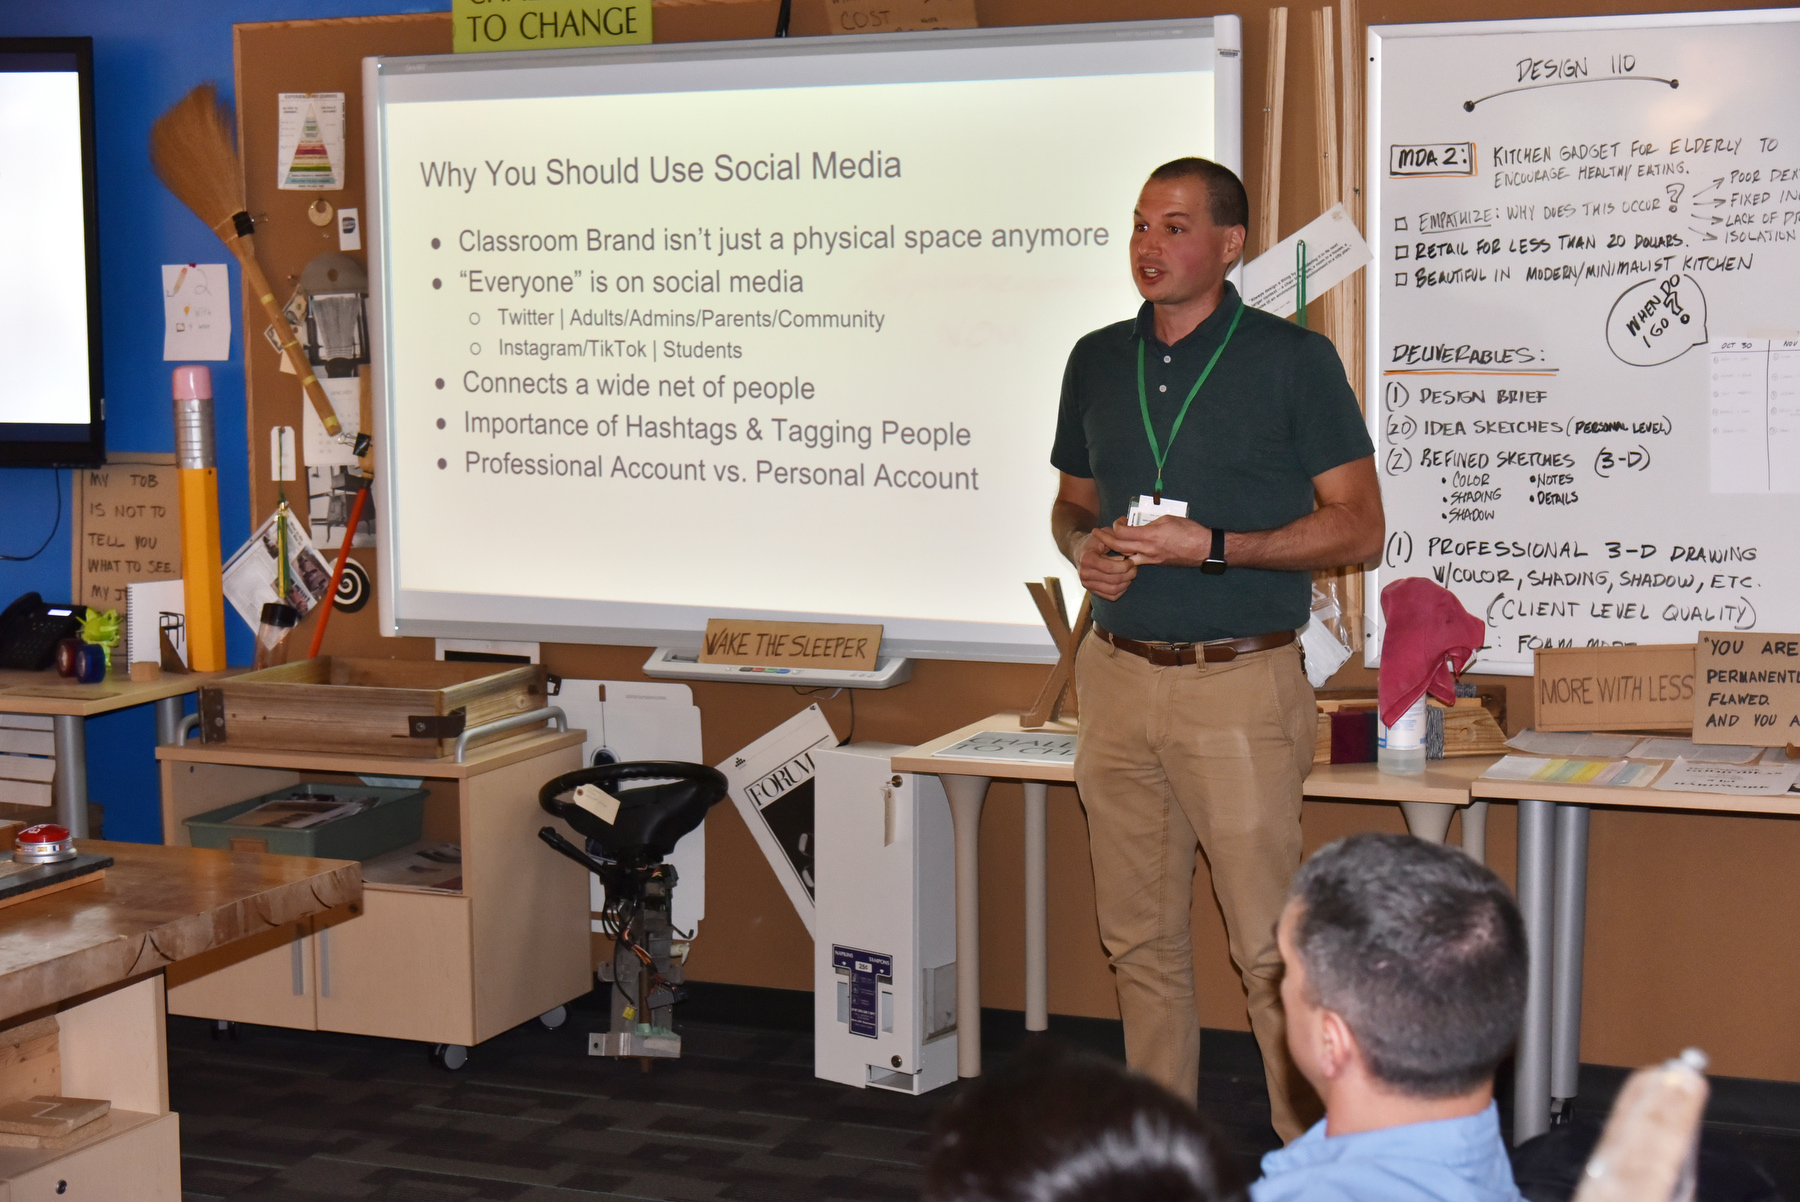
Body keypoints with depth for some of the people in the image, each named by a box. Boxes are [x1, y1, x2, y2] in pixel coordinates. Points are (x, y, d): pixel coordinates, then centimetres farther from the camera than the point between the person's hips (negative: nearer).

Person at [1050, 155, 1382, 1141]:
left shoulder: (1292, 359, -2)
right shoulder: (1097, 361, 13)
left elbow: (1358, 527, -4)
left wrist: (1211, 547, -14)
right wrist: (1085, 548, -1)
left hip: (1238, 684, -5)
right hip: (1118, 679, 5)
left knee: (1269, 947, -6)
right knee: (1140, 939, 10)